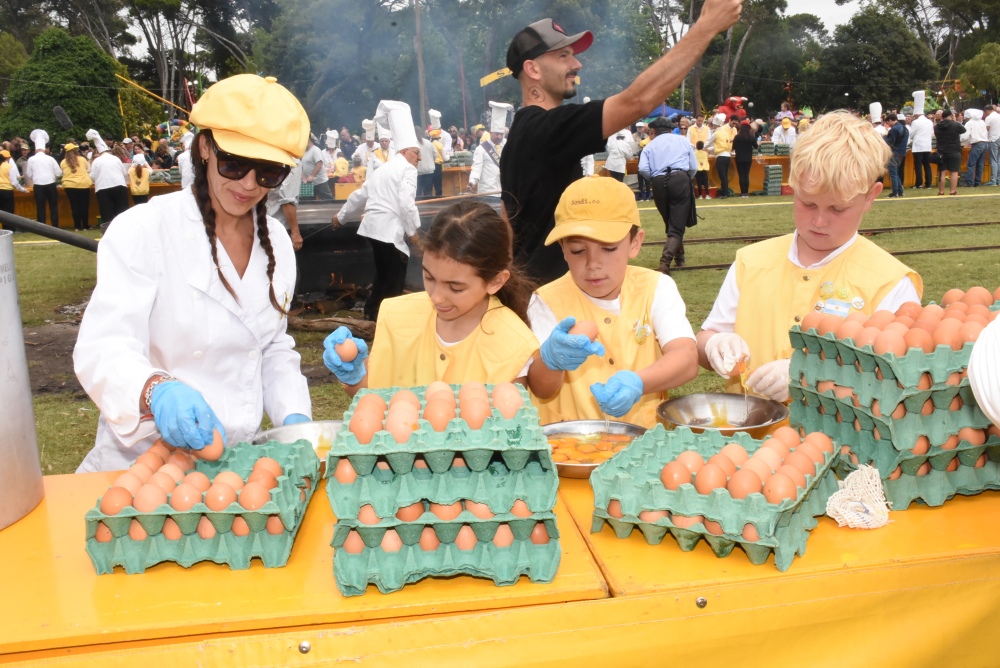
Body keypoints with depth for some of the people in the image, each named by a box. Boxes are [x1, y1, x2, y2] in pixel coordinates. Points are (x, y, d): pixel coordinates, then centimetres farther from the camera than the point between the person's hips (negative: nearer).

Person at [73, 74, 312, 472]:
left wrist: (295, 418, -1)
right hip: (143, 465, -4)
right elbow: (101, 350, -17)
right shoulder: (143, 230, -8)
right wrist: (156, 391, -36)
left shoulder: (276, 242, 8)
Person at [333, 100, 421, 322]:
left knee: (384, 275, 20)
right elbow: (406, 202, -17)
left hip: (374, 226, 9)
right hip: (390, 229, -9)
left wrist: (341, 216, 40)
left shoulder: (382, 169, 22)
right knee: (395, 277, 0)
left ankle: (373, 313, 28)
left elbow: (360, 195, 29)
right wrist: (412, 230, -8)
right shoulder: (407, 169, -5)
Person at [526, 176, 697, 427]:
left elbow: (687, 360, -13)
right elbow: (540, 390, -8)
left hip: (648, 432, 1)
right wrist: (550, 360, -30)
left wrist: (636, 383, -31)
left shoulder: (656, 288, 0)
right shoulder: (549, 301, -2)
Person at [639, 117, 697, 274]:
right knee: (677, 226, -5)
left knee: (670, 224, 21)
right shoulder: (683, 140, 16)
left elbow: (643, 169, -4)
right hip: (680, 180, -1)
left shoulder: (651, 145, 14)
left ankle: (679, 257, 33)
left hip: (659, 183, 2)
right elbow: (694, 167, 10)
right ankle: (665, 261, -25)